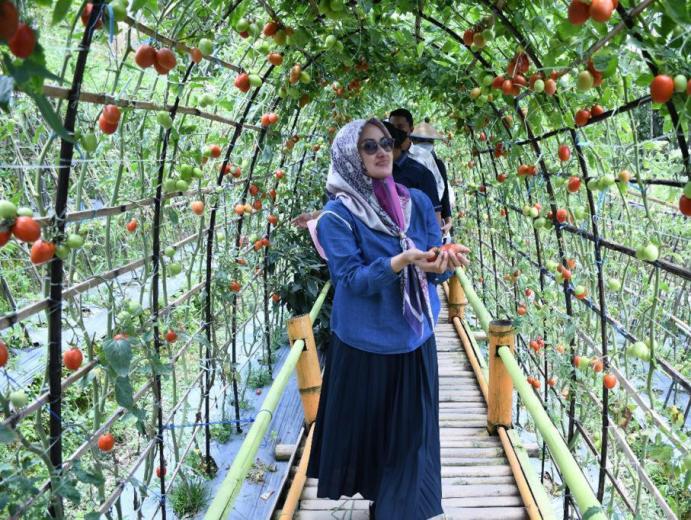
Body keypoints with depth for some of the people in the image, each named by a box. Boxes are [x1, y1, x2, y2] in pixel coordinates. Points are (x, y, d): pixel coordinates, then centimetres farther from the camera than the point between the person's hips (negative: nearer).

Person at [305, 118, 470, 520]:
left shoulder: (417, 202, 0)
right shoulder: (337, 216, -12)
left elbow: (433, 263, -3)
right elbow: (351, 279, -19)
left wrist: (443, 262, -26)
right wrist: (402, 261, -33)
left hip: (414, 336, 3)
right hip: (364, 342, -3)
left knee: (411, 431, 11)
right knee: (367, 427, 12)